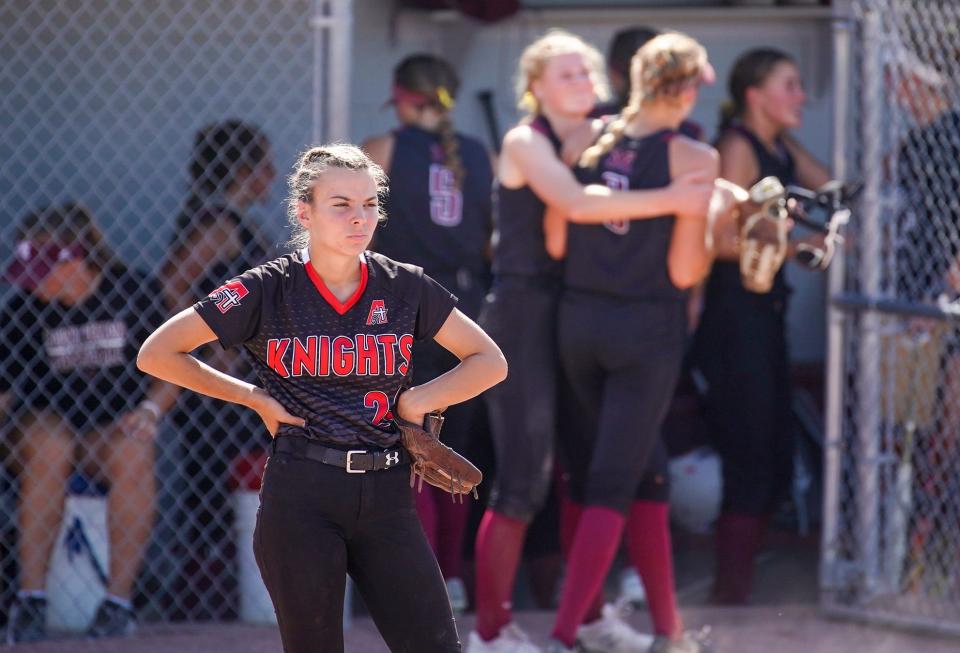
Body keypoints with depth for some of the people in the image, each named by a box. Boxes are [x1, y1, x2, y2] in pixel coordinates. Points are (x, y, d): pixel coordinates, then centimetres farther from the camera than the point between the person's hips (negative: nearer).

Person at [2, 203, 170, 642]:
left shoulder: (136, 292, -2)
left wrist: (150, 409, -10)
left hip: (117, 425, 0)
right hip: (50, 421, 0)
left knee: (133, 456, -36)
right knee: (46, 452, -36)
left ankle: (118, 601, -30)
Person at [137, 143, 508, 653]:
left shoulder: (405, 288, 6)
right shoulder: (269, 290, -2)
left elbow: (489, 361, 15)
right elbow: (157, 354, 0)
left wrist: (417, 400, 0)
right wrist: (254, 397, -1)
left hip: (385, 496, 3)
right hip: (300, 496, -2)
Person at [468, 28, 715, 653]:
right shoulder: (525, 143, -7)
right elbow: (576, 203, -24)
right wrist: (669, 201, -28)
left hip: (573, 318, 7)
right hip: (524, 314, -7)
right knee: (524, 479, -8)